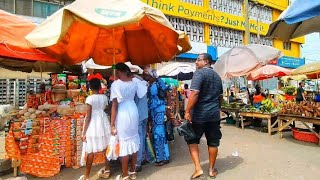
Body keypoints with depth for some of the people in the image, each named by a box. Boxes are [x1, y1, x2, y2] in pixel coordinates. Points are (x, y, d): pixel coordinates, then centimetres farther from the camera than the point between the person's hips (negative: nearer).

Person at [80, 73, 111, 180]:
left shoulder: (90, 98, -14)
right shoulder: (104, 97, -1)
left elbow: (88, 117, -15)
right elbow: (106, 110, 6)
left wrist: (84, 132, -10)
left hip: (93, 126, -5)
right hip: (103, 124, 5)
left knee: (90, 152, 5)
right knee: (106, 148, 15)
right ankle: (107, 171, 31)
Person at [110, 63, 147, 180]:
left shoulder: (116, 84, -14)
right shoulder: (134, 81, 1)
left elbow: (114, 105, -16)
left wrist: (112, 124, -11)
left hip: (123, 116, -6)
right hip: (134, 112, 6)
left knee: (124, 144, 4)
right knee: (134, 141, 15)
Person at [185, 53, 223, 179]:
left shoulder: (199, 73, -10)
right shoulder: (217, 76, 14)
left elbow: (195, 93, -22)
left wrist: (187, 111, -19)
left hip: (199, 113, -6)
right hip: (214, 114, 7)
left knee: (192, 140, 10)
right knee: (213, 142, 13)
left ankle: (198, 168, 5)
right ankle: (211, 170, 26)